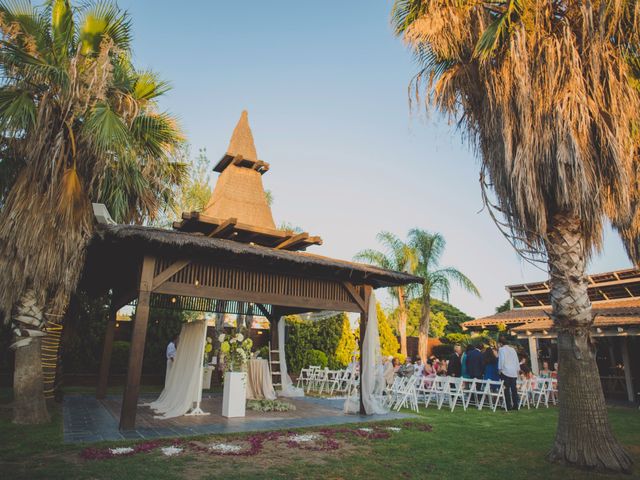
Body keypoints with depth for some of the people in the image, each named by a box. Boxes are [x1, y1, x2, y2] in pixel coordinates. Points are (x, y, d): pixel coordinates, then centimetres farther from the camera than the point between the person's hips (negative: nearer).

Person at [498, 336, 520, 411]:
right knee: (514, 389, 7)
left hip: (505, 371, -6)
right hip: (514, 372, 6)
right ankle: (515, 405, 8)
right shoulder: (512, 349, 13)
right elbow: (517, 360, 16)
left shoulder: (501, 349, -5)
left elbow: (501, 360, -10)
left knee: (506, 389, -3)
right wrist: (517, 369, 21)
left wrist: (500, 369, -1)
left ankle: (508, 406, -4)